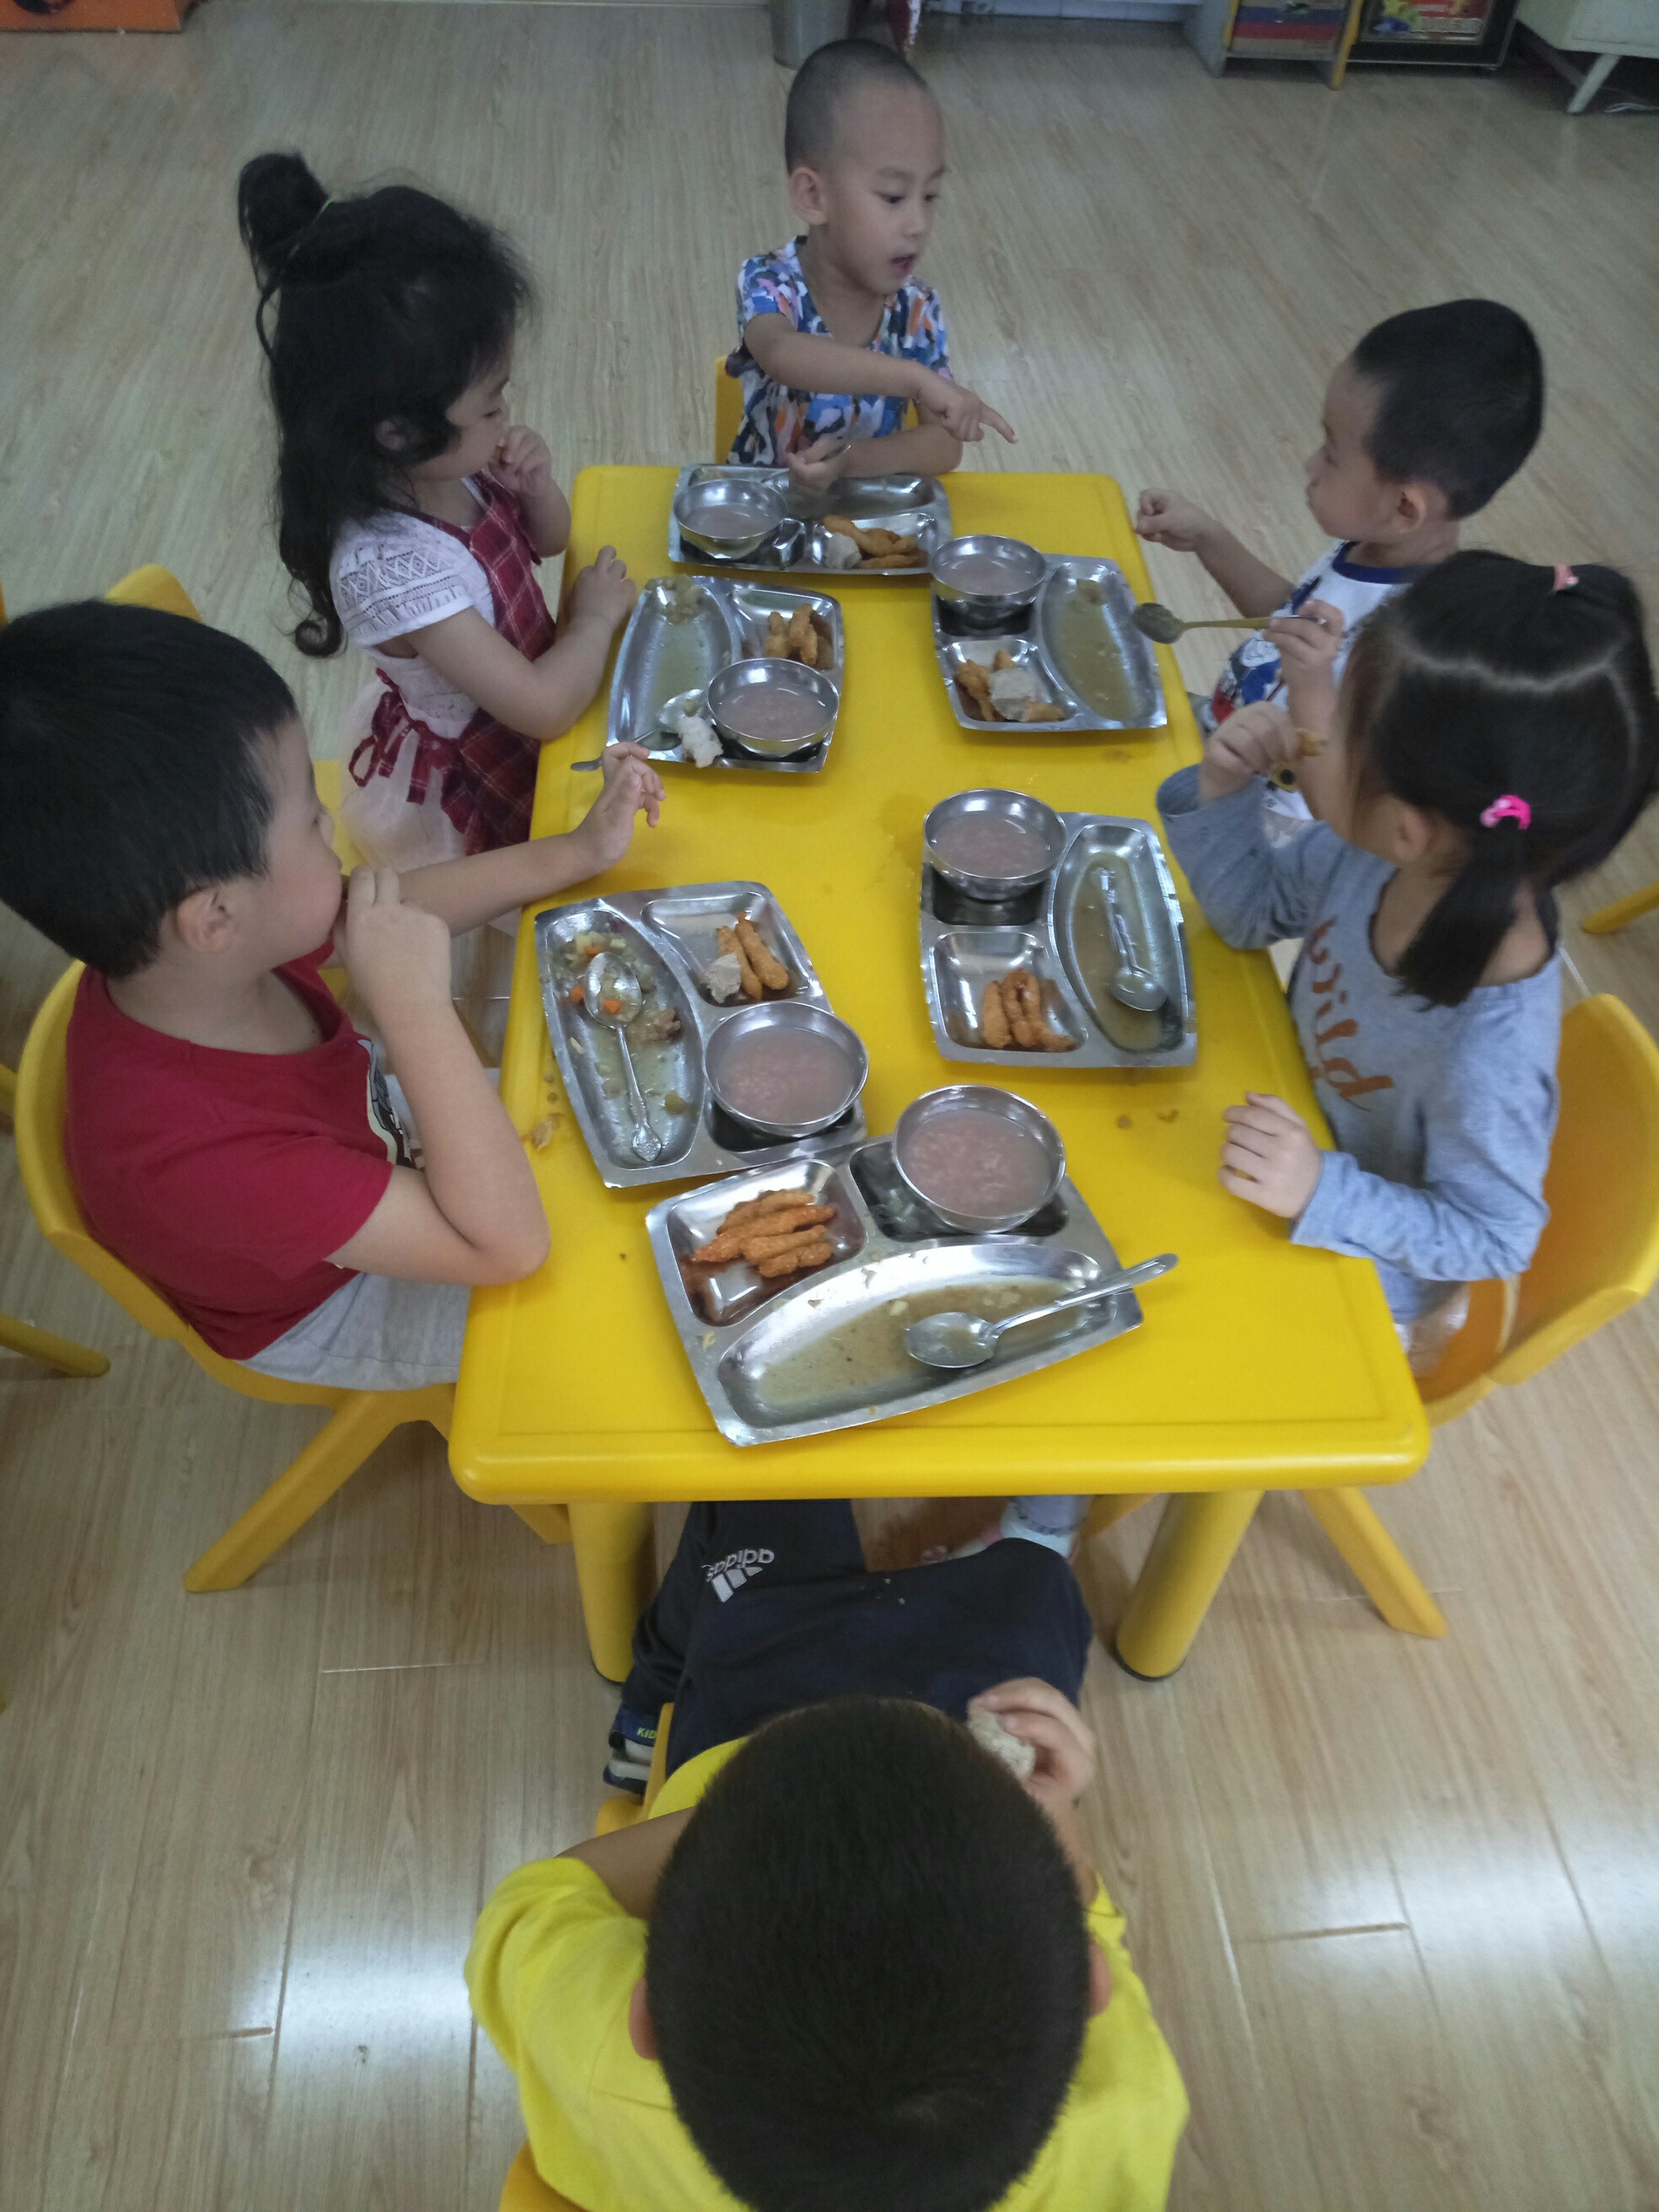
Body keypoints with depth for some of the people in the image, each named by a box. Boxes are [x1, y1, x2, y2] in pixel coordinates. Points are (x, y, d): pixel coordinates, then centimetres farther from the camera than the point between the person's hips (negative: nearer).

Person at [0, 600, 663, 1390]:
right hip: (330, 1309, -6)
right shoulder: (191, 1152, -47)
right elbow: (508, 1244, -43)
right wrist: (418, 1002, -48)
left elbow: (406, 904, -6)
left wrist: (581, 852, -7)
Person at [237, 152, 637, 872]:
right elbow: (543, 706, -31)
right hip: (462, 795, -7)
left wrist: (535, 485, -13)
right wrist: (597, 615, -15)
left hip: (509, 735, 8)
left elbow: (548, 538, 9)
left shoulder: (439, 460, -11)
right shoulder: (388, 563, -34)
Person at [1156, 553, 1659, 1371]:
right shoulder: (1374, 855, -24)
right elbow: (1252, 909, -4)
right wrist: (1223, 790, -22)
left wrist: (1320, 1194, -37)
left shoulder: (1489, 1052, -40)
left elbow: (1492, 1238, -24)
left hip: (1363, 1274, -5)